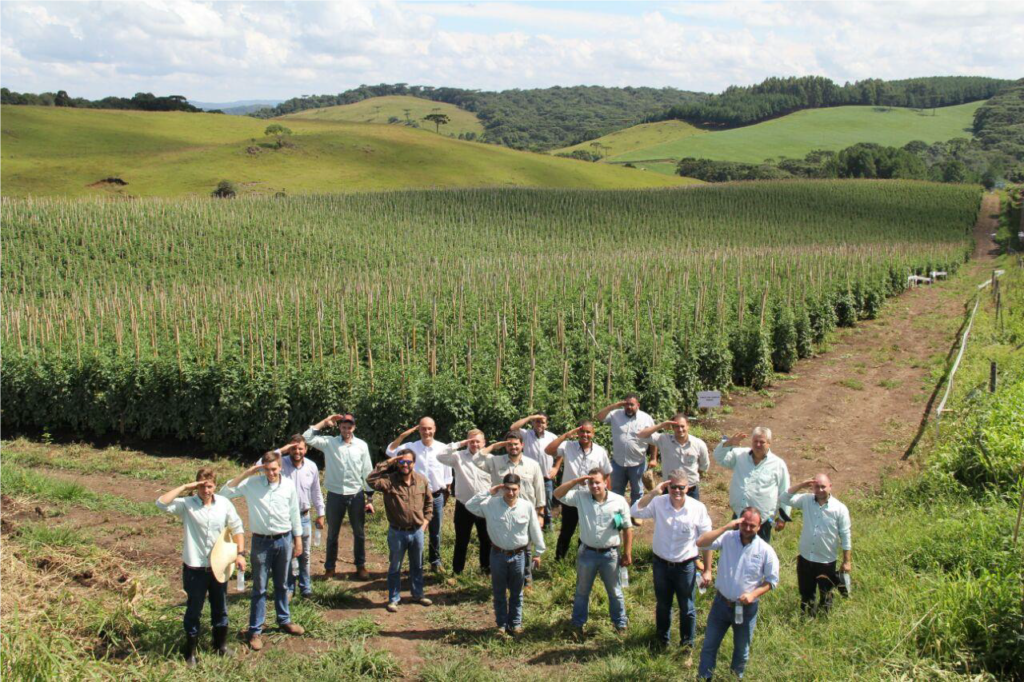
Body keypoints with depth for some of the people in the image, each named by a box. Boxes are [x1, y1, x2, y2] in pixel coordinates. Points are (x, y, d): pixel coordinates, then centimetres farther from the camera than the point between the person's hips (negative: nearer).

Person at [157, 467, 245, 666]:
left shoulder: (224, 504, -3)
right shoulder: (187, 504, -11)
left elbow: (236, 528, 5)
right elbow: (161, 503, -27)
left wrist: (240, 553, -4)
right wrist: (185, 487, -23)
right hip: (194, 568, -3)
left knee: (220, 609, 17)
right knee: (193, 611, 10)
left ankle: (221, 644, 36)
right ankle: (190, 652, 25)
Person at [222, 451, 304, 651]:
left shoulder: (288, 485, -3)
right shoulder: (252, 484, -10)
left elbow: (294, 513, 6)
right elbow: (224, 493, -18)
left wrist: (298, 539, 9)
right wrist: (245, 474, -22)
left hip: (284, 540, 2)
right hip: (262, 542, -2)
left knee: (282, 584, 17)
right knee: (259, 588, 4)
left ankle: (284, 621, 33)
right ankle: (255, 631, 12)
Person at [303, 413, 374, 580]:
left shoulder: (362, 445, -1)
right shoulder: (329, 442, -4)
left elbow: (367, 472, 2)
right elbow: (307, 438, -15)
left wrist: (370, 498, 1)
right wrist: (325, 422, -12)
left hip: (356, 495, 1)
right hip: (335, 495, -1)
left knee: (359, 533, 11)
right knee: (332, 534, 11)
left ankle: (361, 566, 25)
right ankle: (330, 568, 23)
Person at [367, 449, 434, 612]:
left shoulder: (422, 480, -2)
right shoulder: (390, 481, -14)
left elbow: (429, 502, 12)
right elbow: (371, 480, -31)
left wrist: (426, 520, 4)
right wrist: (387, 463, -27)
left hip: (417, 531, 3)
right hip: (397, 532, -3)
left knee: (417, 566, 18)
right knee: (395, 567, 10)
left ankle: (418, 594, 35)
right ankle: (393, 599, 23)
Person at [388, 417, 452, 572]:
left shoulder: (443, 448, -5)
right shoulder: (411, 447, -6)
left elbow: (447, 474, 4)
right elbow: (390, 451, -16)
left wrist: (446, 494, 7)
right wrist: (403, 435, -19)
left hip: (436, 496, 0)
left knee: (435, 532, 13)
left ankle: (436, 561, 28)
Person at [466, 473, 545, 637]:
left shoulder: (527, 507, -10)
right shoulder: (491, 504, -12)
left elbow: (535, 531, -1)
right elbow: (470, 505, -18)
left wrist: (538, 553, 5)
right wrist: (488, 492, -21)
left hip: (518, 555, 0)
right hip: (498, 554, 0)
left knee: (516, 592, 16)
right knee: (499, 592, 13)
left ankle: (515, 623, 31)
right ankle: (501, 624, 27)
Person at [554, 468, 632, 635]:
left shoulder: (619, 501, -10)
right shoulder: (581, 497, -8)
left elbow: (627, 528, -4)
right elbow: (558, 494, -15)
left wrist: (627, 553, -4)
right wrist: (576, 481, -23)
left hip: (610, 554, -1)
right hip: (587, 553, 1)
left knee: (615, 592, 15)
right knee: (582, 591, 18)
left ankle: (620, 623, 34)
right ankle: (578, 623, 36)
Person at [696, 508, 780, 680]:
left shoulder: (766, 551, -13)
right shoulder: (727, 538, -13)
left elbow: (772, 580, -4)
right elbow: (700, 543, -26)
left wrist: (753, 594, -20)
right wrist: (726, 527, -29)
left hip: (747, 608, 0)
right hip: (721, 603, 0)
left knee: (742, 651, 20)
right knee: (709, 645, 12)